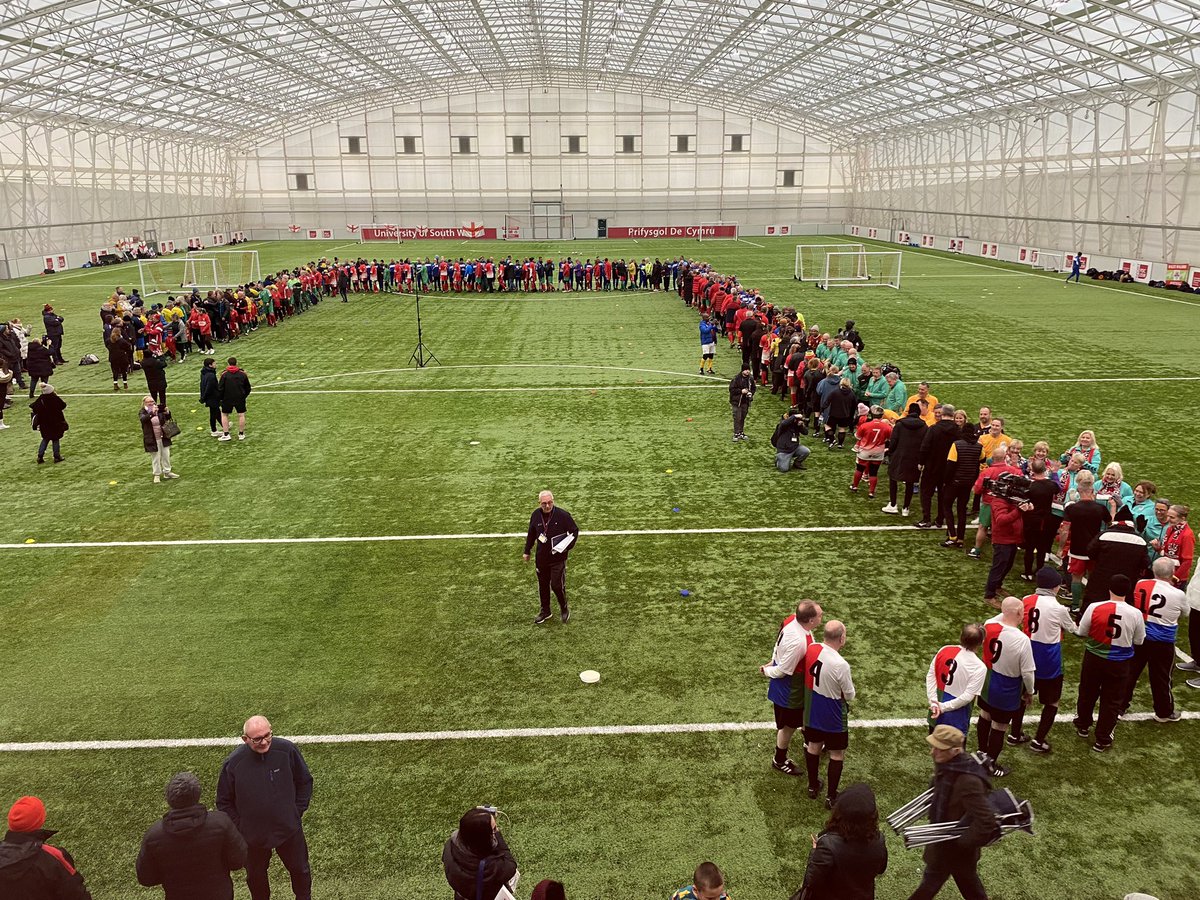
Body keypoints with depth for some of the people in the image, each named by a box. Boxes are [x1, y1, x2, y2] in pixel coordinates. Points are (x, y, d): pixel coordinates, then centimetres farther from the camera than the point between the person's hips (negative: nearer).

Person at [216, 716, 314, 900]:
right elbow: (224, 801, -4)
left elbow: (305, 781, -3)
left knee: (299, 869, 21)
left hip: (289, 829, 0)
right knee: (256, 877, 22)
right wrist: (239, 827, -7)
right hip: (253, 835, 0)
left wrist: (298, 812, -2)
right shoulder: (233, 763, -20)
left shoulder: (287, 750, -20)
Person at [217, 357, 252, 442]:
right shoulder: (242, 374, -2)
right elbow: (248, 388, 5)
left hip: (227, 399, -1)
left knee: (224, 414, 13)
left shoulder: (224, 374, -8)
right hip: (240, 398, 1)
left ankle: (226, 434, 9)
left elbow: (220, 388, -6)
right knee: (241, 415, 11)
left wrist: (221, 398, 8)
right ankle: (241, 434, 13)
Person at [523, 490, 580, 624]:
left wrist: (567, 547, -15)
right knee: (542, 585, 14)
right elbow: (531, 534, 12)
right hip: (541, 557, 4)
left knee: (557, 585, -6)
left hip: (558, 558, -4)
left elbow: (574, 531, -4)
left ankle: (564, 609, 21)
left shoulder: (562, 515, -15)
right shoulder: (536, 515, -3)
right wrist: (527, 551, 17)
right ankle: (545, 611, 33)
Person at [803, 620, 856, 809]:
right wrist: (850, 692, 4)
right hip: (833, 717, -6)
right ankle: (831, 796, 22)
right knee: (837, 754, 14)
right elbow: (849, 696, -16)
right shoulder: (841, 665, -32)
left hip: (811, 711, 6)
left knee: (813, 746, 24)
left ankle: (813, 786, 40)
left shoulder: (812, 649, -14)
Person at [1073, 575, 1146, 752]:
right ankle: (1102, 741, 21)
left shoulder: (1094, 608, -18)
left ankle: (1083, 726, 43)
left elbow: (1081, 633, -6)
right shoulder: (1135, 614, -16)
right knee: (1112, 701, 13)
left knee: (1087, 693, 23)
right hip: (1119, 664, -1)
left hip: (1094, 658, 1)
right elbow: (1138, 641, -2)